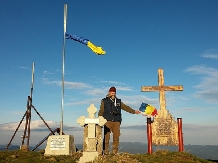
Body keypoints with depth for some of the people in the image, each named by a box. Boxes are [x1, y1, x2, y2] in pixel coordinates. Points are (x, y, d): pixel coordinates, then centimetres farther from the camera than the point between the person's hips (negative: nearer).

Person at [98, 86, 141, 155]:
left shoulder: (118, 101, 21)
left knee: (116, 137, -2)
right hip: (108, 121, -3)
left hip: (116, 121, 3)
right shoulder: (104, 101, 11)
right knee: (106, 136, -8)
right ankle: (105, 151, -2)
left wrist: (134, 111, 8)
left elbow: (126, 107, 17)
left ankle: (115, 152, 5)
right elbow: (101, 112, 6)